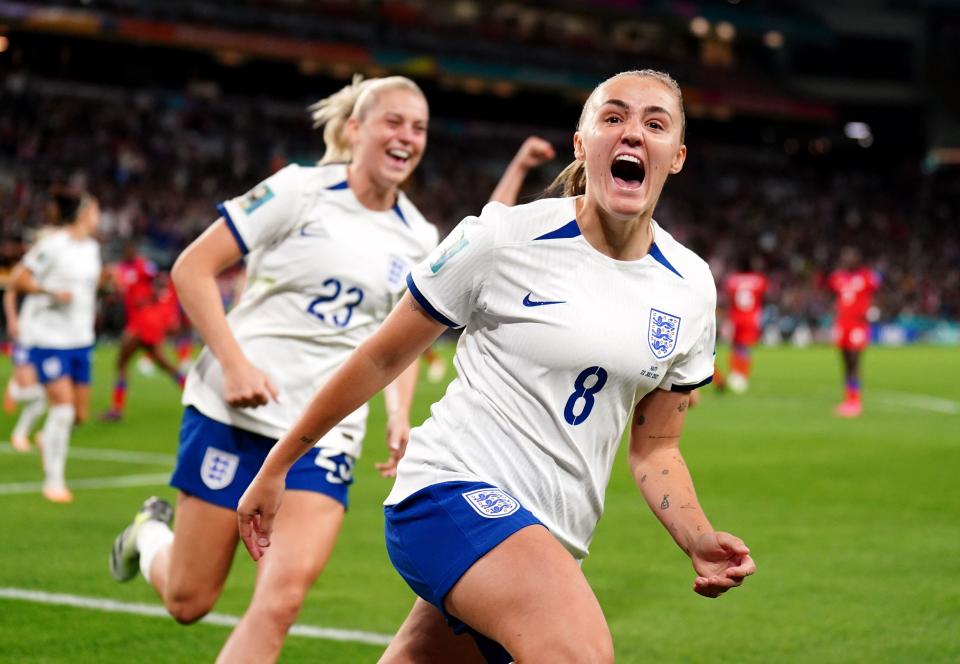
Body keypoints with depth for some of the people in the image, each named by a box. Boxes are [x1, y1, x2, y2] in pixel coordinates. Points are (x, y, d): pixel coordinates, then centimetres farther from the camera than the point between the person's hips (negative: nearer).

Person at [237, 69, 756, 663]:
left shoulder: (691, 287, 7)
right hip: (454, 487, -6)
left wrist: (699, 540, -3)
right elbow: (383, 357, 2)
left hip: (549, 537, 6)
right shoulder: (505, 240, -8)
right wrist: (276, 466, 6)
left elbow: (655, 447, 16)